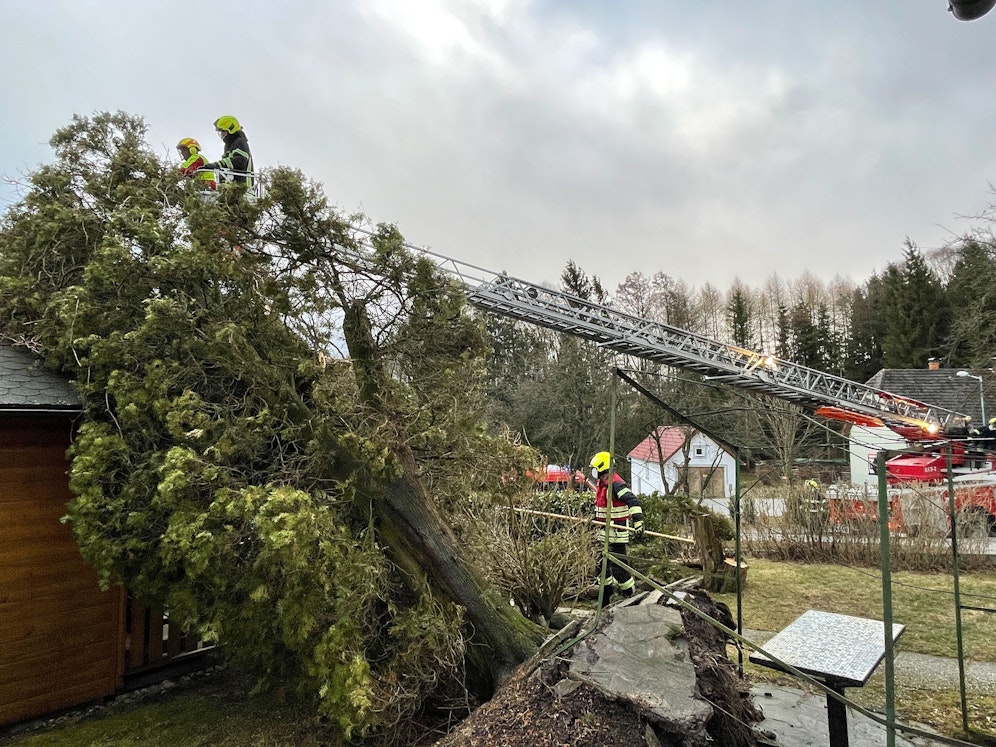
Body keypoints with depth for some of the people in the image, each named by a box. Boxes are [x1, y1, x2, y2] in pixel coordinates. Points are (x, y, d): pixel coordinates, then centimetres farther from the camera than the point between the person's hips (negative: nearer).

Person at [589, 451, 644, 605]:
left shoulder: (616, 484, -20)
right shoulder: (602, 484, 12)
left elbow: (633, 501, -30)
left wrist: (638, 520, -39)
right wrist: (595, 516, 33)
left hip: (616, 532, -10)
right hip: (605, 531, 10)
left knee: (617, 565, -5)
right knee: (602, 563, 17)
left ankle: (630, 594, 11)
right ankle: (604, 596, 29)